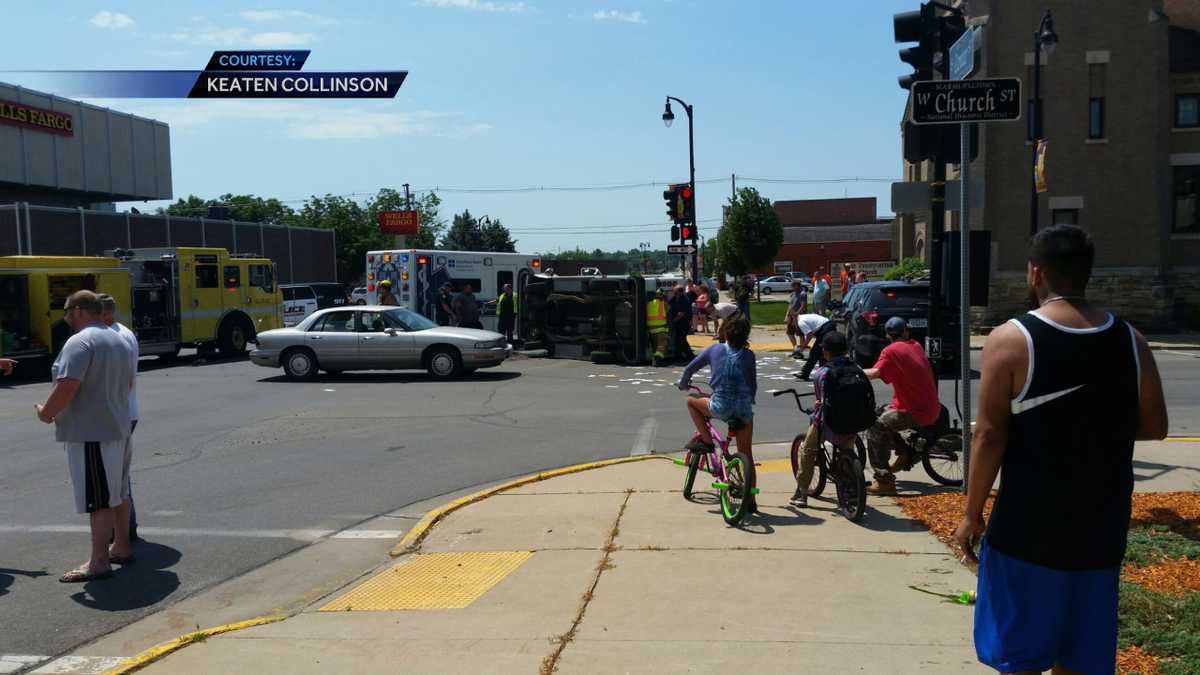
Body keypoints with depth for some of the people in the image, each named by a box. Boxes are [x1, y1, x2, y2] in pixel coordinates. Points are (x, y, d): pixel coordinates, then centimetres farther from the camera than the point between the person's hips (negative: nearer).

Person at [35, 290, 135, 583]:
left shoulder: (80, 342, -16)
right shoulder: (119, 340, 13)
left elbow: (67, 386, -24)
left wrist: (46, 412, -9)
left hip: (90, 432, -9)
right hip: (118, 427, 9)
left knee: (98, 498, -5)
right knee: (119, 492, 17)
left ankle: (99, 562, -1)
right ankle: (122, 547, 27)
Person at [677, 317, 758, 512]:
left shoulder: (715, 349, 6)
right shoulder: (748, 355, 5)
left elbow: (690, 368, 12)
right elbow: (753, 384, 10)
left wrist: (683, 384, 32)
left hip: (721, 407, -2)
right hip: (744, 409, 2)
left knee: (692, 401, 27)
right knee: (746, 454, 14)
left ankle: (706, 440, 15)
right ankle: (751, 500, 16)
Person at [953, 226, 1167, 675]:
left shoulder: (1011, 339, -13)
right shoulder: (1130, 341, 0)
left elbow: (989, 436, -14)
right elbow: (1153, 426, 7)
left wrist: (972, 513, -5)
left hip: (1028, 525, -4)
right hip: (1100, 525, 5)